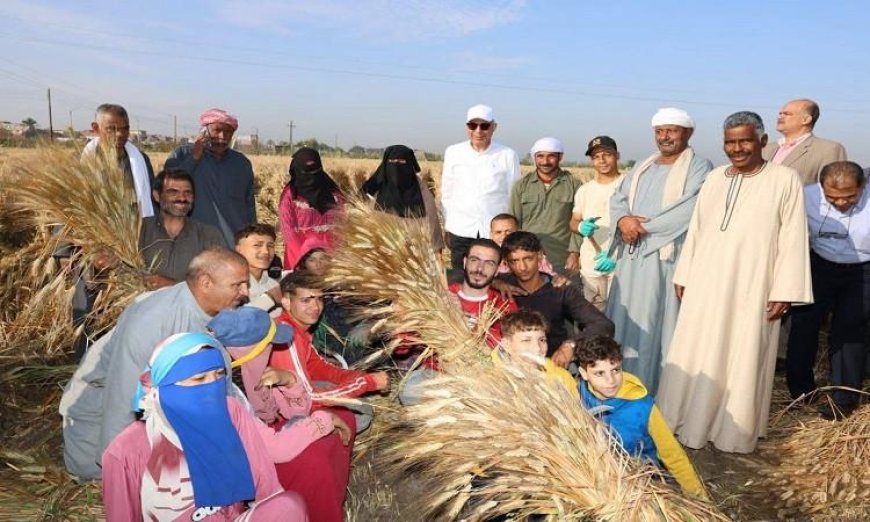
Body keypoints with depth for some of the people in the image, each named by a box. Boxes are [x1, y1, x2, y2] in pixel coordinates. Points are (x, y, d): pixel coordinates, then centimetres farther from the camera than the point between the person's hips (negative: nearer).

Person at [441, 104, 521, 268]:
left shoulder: (508, 155, 1)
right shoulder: (453, 152, 6)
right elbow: (447, 194, 10)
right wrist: (447, 227, 9)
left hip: (496, 232, -1)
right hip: (460, 231, 2)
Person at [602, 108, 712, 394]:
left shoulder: (700, 167, -1)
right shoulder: (642, 168, 20)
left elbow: (688, 209, -15)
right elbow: (618, 198, 12)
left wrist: (644, 226, -11)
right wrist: (624, 220, -11)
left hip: (667, 257, -6)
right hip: (632, 256, 6)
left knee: (656, 324, -5)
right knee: (625, 319, 8)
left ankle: (653, 391, 4)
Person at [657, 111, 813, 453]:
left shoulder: (785, 179, -5)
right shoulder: (714, 178, 9)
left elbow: (793, 238, -7)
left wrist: (784, 292, -11)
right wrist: (683, 275, 10)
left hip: (752, 289, -4)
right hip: (705, 285, 5)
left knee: (743, 360, 5)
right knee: (695, 357, 10)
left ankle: (734, 432, 19)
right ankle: (690, 423, 23)